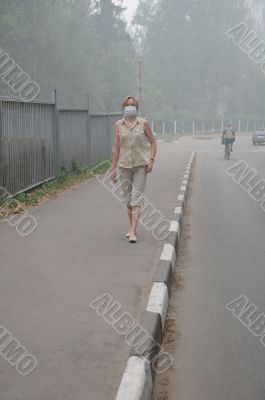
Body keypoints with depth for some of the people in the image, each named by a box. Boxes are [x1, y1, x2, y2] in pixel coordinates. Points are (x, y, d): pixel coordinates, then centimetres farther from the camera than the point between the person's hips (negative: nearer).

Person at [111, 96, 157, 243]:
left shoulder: (144, 123, -2)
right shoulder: (119, 125, 3)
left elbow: (153, 142, 5)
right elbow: (116, 147, 3)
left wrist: (151, 160, -7)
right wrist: (113, 168, 0)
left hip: (141, 165, -2)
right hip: (124, 166, 3)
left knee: (137, 198, -11)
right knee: (128, 199, 9)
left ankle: (133, 232, -14)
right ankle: (133, 228, 24)